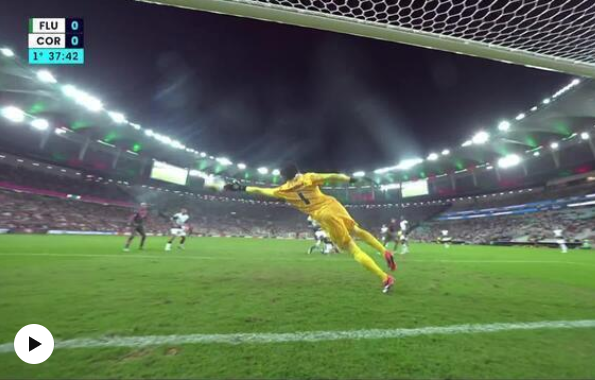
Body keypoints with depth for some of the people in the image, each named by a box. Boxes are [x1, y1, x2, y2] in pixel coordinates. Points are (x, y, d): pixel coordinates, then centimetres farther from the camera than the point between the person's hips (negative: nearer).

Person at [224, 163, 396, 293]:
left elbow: (260, 191, 15)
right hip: (333, 205, 4)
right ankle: (385, 251, 19)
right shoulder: (308, 177, 8)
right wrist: (351, 179, 8)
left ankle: (385, 278, 6)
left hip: (324, 216, -3)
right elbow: (332, 177, 0)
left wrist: (241, 188, 26)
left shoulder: (284, 190, 6)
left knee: (353, 249, 3)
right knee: (357, 231, 28)